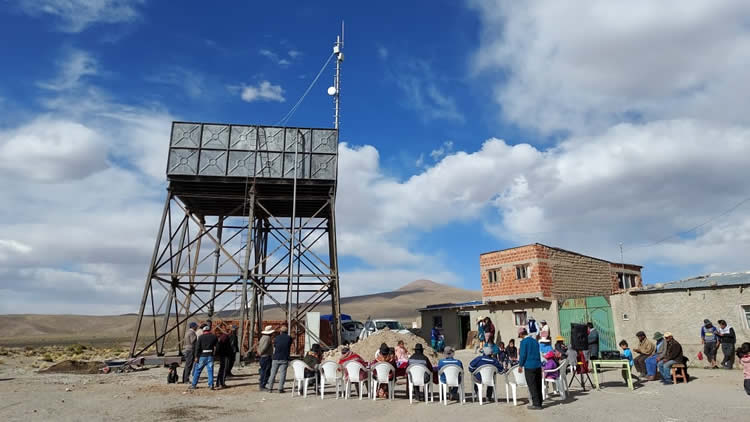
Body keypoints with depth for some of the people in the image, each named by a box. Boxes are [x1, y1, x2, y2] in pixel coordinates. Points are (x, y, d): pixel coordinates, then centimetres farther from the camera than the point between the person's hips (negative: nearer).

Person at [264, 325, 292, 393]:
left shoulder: (276, 338, 2)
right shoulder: (289, 338, 1)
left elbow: (274, 349, 10)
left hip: (276, 358, 1)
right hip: (284, 359, -1)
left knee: (273, 373, 9)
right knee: (282, 374, 3)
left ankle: (270, 388, 11)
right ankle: (280, 388, 0)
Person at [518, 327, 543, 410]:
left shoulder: (524, 341, -9)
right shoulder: (535, 340, 11)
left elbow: (523, 355, -11)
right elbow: (538, 353, 18)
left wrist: (520, 365, 0)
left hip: (529, 366, -7)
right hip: (538, 365, 7)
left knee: (532, 386, 0)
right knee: (538, 385, 13)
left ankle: (536, 404, 1)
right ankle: (539, 402, 20)